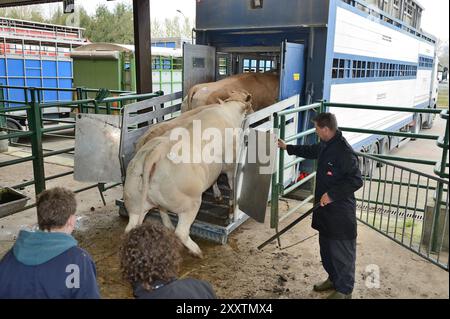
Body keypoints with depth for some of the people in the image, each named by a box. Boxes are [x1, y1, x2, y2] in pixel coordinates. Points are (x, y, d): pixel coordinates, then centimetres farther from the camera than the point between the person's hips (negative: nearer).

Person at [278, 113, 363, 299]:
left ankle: (344, 290, 21)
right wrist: (287, 148, 34)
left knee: (342, 252, 4)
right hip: (326, 208, 10)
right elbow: (310, 151, 28)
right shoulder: (325, 146, 6)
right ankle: (333, 279, 40)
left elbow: (356, 180, -24)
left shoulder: (344, 151, -23)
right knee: (326, 247, 22)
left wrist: (332, 194, -24)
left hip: (341, 212, -9)